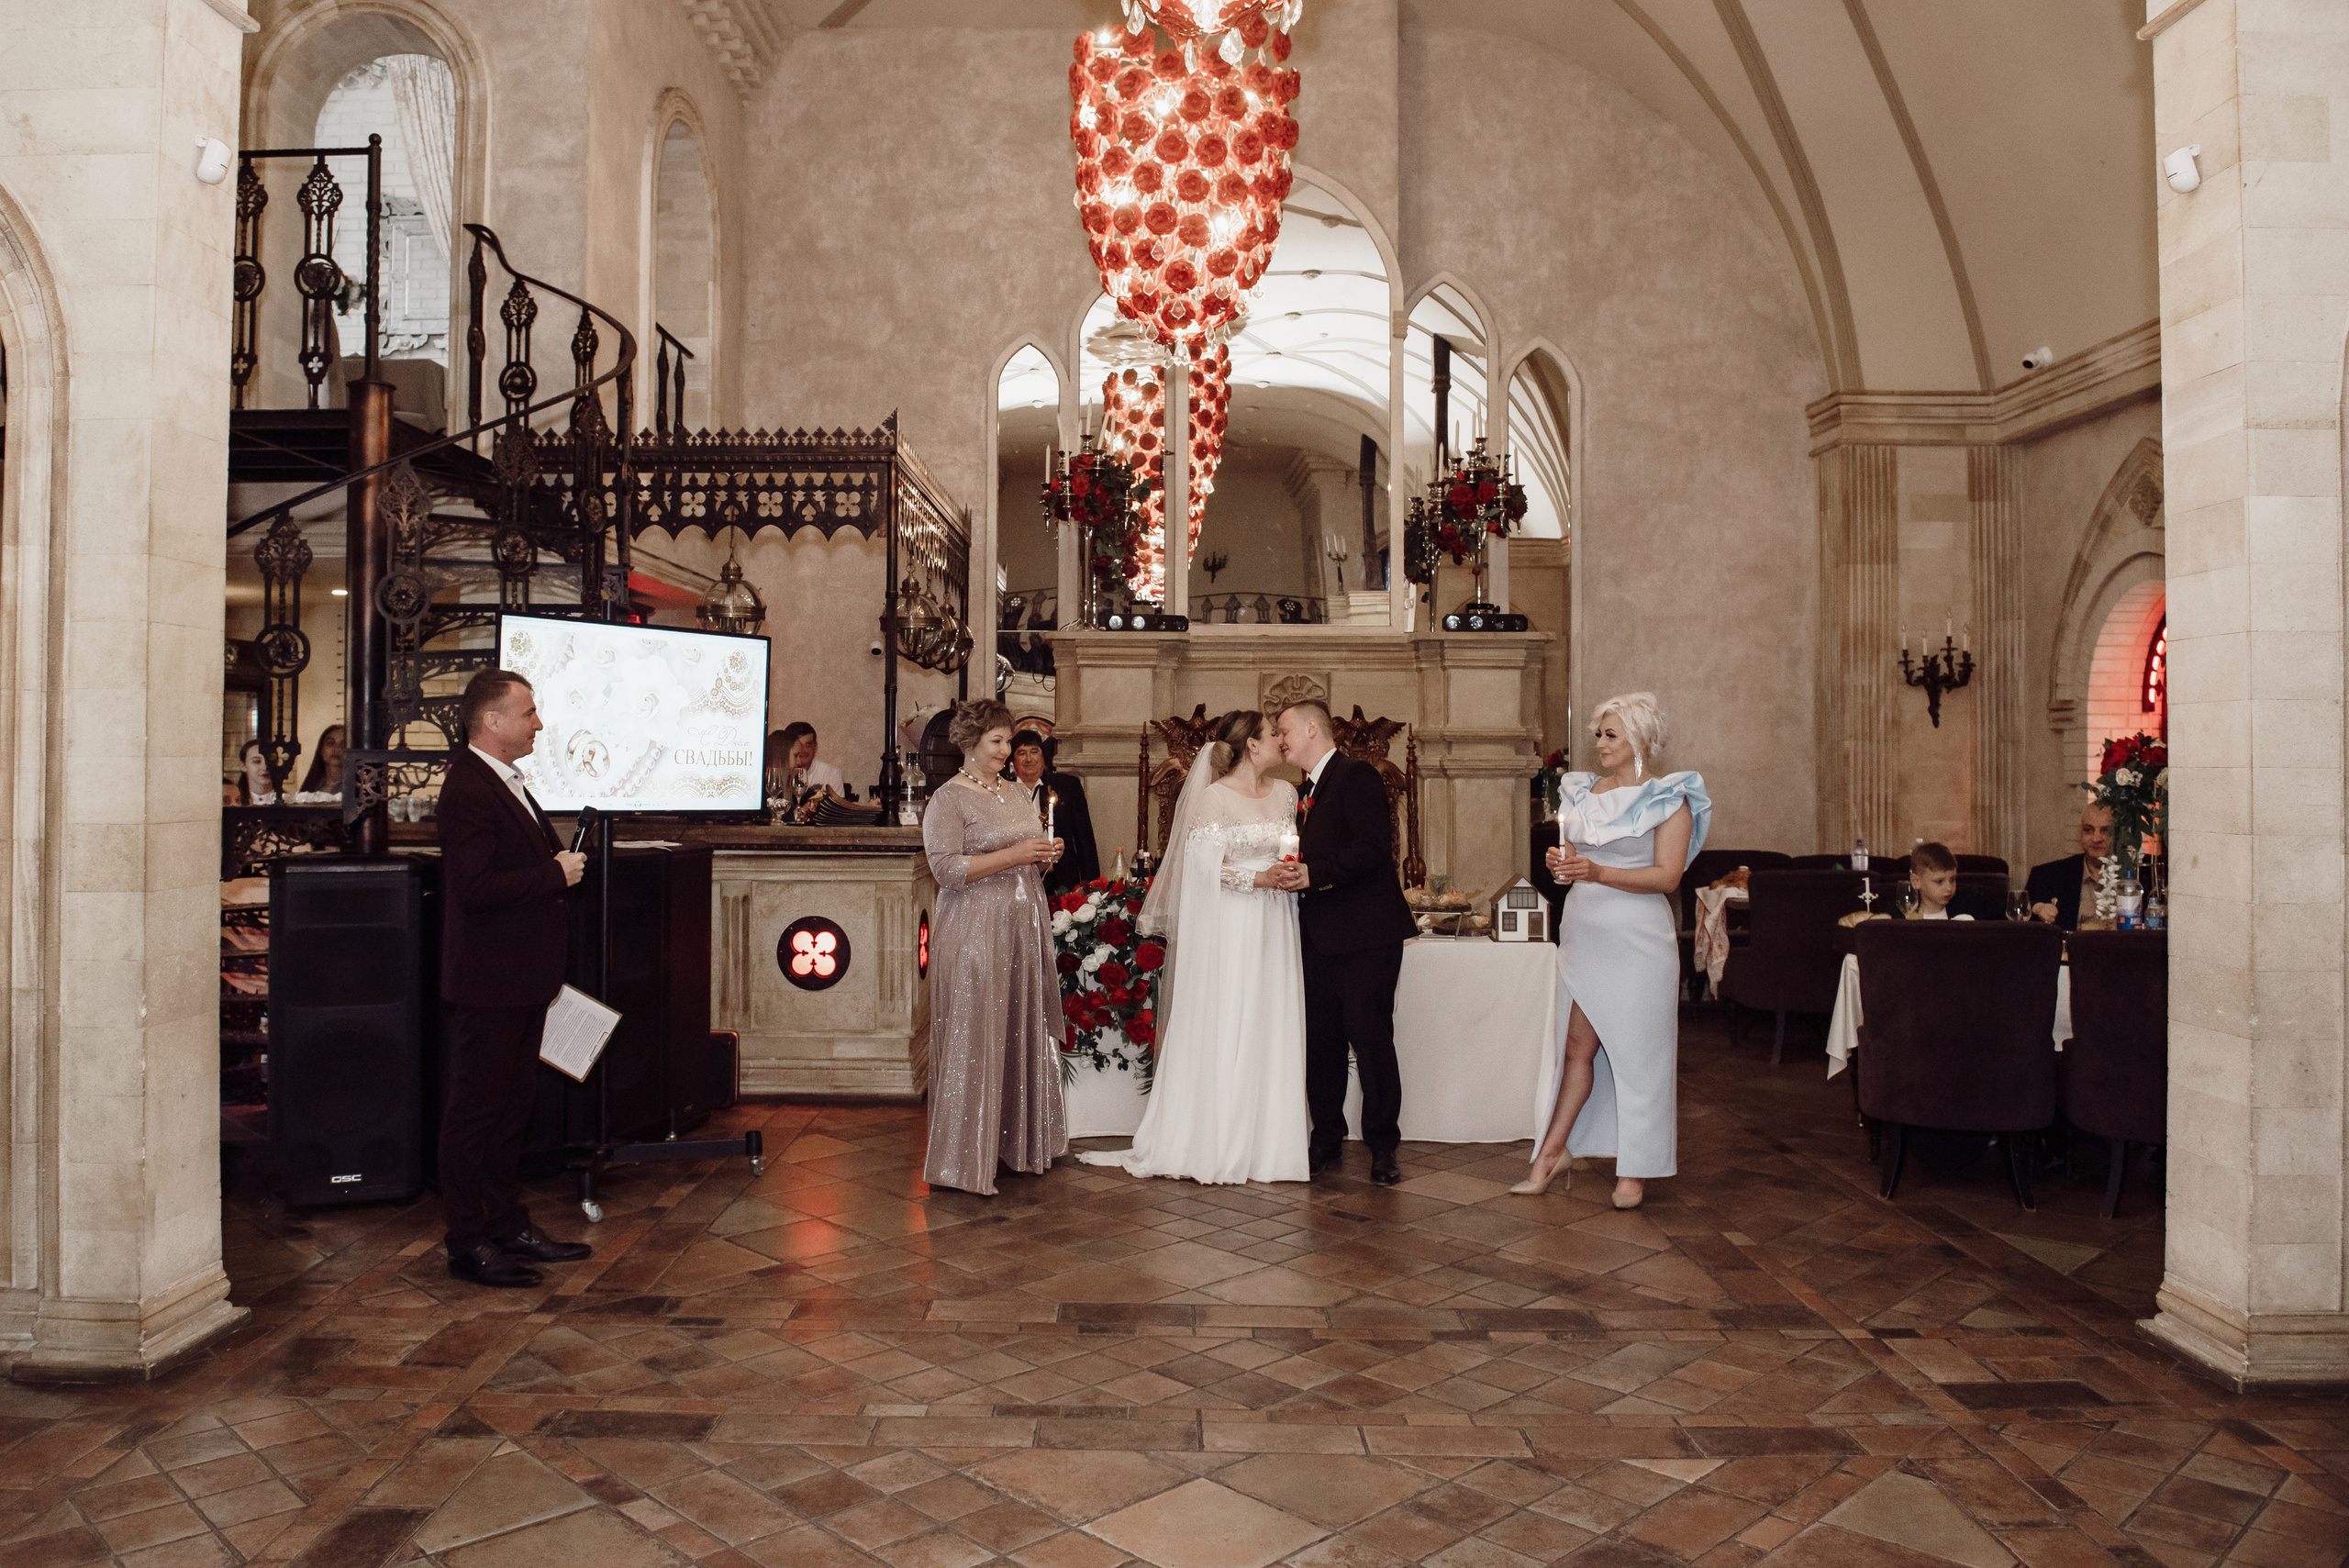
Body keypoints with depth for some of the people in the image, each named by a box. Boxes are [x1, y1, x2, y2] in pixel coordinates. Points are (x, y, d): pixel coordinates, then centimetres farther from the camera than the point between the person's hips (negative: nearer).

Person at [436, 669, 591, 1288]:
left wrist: (561, 867, 10)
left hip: (523, 981, 10)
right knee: (477, 1109, 0)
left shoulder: (509, 784, 15)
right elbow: (476, 887, -27)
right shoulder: (467, 790, -17)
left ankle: (509, 1225, 27)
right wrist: (555, 875, -19)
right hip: (489, 982, -10)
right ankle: (468, 1243, 9)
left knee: (513, 1104, 17)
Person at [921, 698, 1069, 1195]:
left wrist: (1046, 857, 3)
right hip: (974, 934, -7)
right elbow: (946, 869, -17)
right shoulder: (948, 799, -6)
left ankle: (1016, 1143, 20)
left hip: (1023, 930, 7)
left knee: (1024, 1035, 9)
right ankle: (963, 1159, 2)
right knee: (974, 1040, -5)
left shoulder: (1013, 794, 17)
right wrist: (1014, 856, -19)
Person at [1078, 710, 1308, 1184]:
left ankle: (1265, 1142, 13)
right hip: (1229, 928, -6)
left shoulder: (1285, 794, 12)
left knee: (1270, 1031, 6)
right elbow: (1206, 867, -11)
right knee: (1222, 1031, -2)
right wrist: (1258, 879, -17)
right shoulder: (1213, 797, -7)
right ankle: (1214, 1143, 6)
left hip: (1274, 929, 6)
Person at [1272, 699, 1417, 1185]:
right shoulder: (1305, 791, 20)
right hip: (1320, 937, 8)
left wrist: (1313, 873, -22)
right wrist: (1291, 874, 4)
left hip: (1365, 935, -8)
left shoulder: (1357, 776, -8)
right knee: (1320, 1042, 10)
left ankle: (1383, 1148, 8)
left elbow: (1373, 847, -20)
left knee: (1371, 1040, -3)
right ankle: (1327, 1140, 21)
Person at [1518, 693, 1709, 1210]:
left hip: (1636, 937, -5)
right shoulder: (1583, 792, 13)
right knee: (1577, 1046, 6)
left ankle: (1636, 1169, 11)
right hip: (1583, 931, 5)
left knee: (1636, 1049, 1)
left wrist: (1598, 872, -22)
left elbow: (1667, 876, -11)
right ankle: (1553, 1152, 11)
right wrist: (1560, 864, -4)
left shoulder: (1668, 798, -4)